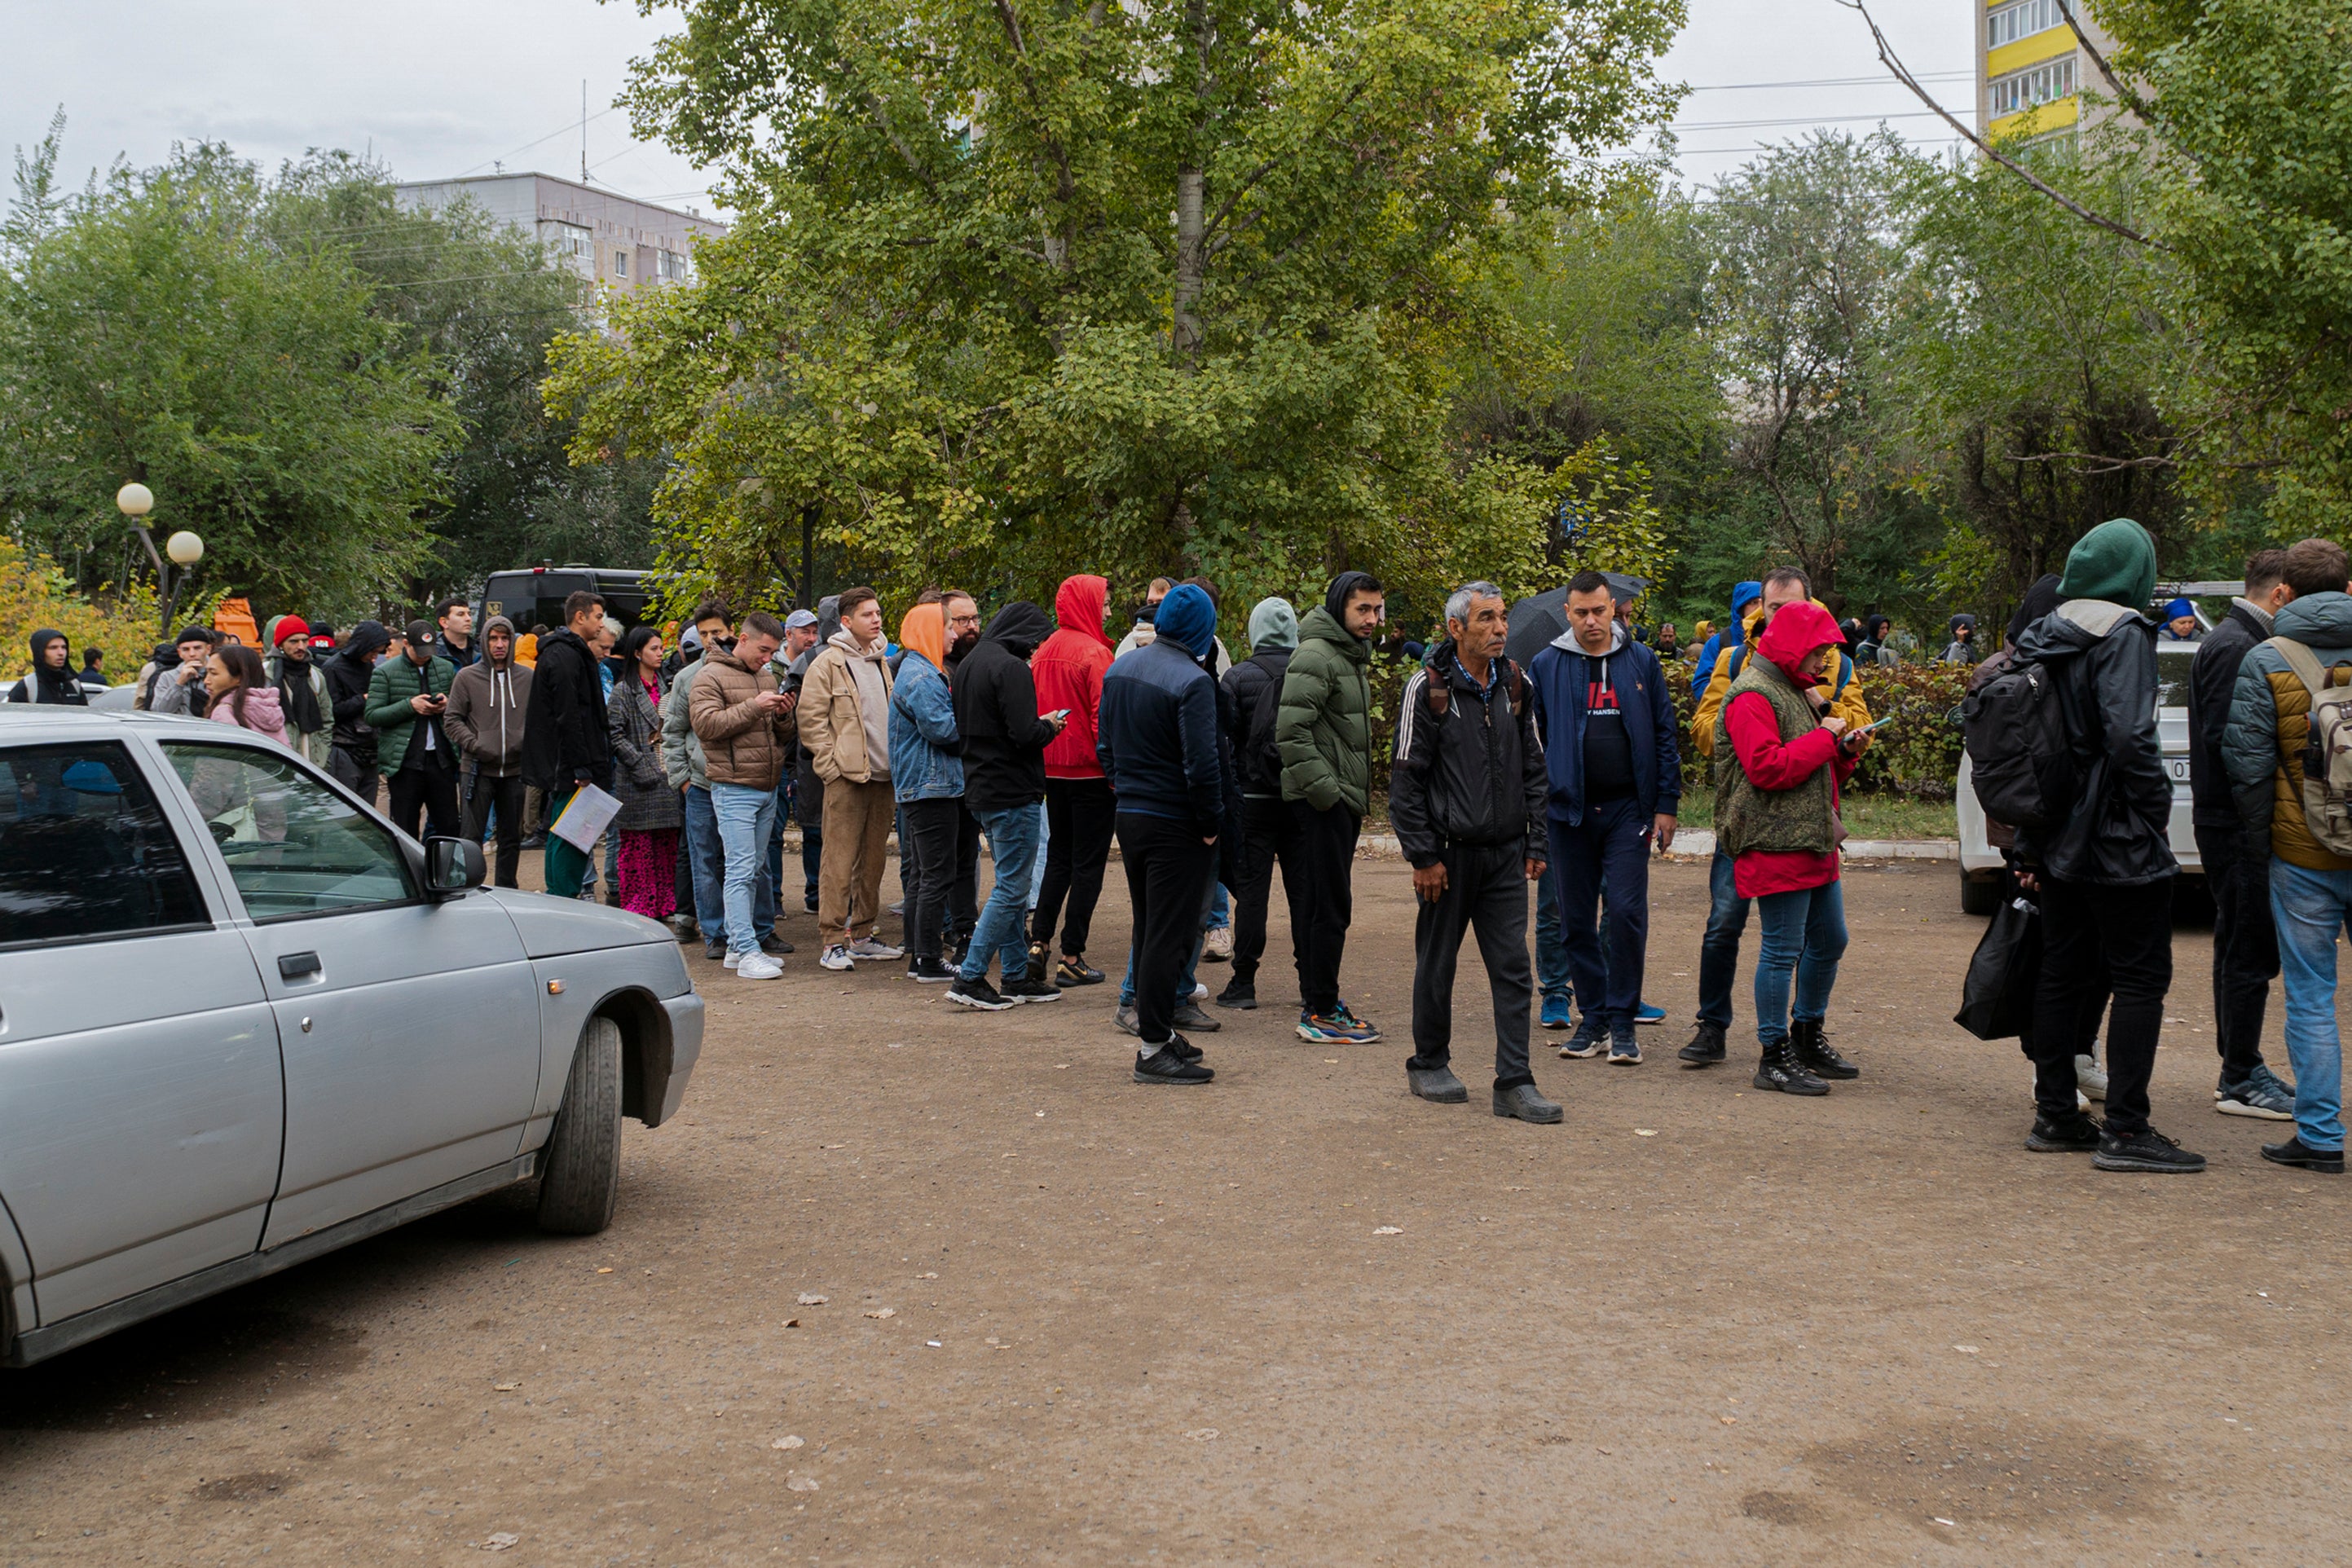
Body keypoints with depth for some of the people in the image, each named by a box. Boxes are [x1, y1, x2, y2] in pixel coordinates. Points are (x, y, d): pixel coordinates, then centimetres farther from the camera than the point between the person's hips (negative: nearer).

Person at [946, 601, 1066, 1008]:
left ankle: (1017, 975, 20)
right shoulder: (1010, 668, -17)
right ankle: (969, 978, -5)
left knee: (1012, 885, 16)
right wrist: (1050, 726, -2)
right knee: (1011, 890, -4)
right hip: (1012, 793, -10)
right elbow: (1025, 735, -24)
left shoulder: (970, 664, 13)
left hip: (981, 791, 10)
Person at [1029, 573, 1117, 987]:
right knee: (1088, 863, 0)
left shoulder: (1045, 651, 7)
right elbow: (1105, 716, -18)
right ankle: (1072, 957, 2)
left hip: (1052, 769, 7)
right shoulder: (1094, 653, -15)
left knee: (1058, 857, 17)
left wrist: (1043, 756, 18)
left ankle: (1039, 942, 10)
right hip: (1090, 772, -7)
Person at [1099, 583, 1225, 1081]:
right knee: (1168, 933, -3)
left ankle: (1154, 1028, 25)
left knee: (1148, 929, 17)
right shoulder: (1192, 681, -18)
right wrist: (1211, 823, -10)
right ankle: (1153, 1048, 0)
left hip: (1129, 816, 8)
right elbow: (1201, 763, -21)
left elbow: (1104, 742, 14)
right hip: (1174, 825, -8)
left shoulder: (1119, 669, 8)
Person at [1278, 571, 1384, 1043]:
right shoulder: (1315, 656, -14)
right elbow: (1291, 731, -22)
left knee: (1317, 902, 14)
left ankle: (1317, 999, 20)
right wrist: (1323, 788, -22)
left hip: (1342, 799, 10)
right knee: (1329, 905, -9)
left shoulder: (1350, 656, 19)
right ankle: (1320, 1013, -6)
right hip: (1321, 803, -10)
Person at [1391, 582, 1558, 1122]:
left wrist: (1534, 844, 8)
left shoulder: (1516, 686, 8)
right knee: (1437, 965, 8)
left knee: (1513, 968, 0)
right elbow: (1406, 779, -7)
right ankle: (1429, 1065, 25)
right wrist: (1422, 855, -11)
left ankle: (1514, 1083, 3)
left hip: (1505, 854, 4)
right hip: (1449, 853, -4)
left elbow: (1532, 769, 14)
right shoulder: (1428, 688, -8)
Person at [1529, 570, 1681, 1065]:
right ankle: (1594, 1017, 17)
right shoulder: (1545, 667, 5)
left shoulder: (1641, 662, 5)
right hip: (1570, 810, 1)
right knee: (1576, 920, 5)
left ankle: (1622, 1021, 3)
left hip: (1628, 809, -1)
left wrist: (1666, 805, 2)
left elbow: (1664, 736, 7)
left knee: (1627, 912, -7)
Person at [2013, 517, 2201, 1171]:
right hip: (2120, 843, -8)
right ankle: (2125, 1129, -1)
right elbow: (2129, 735, -25)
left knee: (2061, 973, 12)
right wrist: (2156, 806, -10)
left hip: (2061, 841, 8)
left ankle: (2055, 1116, 18)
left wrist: (2031, 844, 15)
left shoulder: (2045, 637, 11)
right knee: (2142, 979, -1)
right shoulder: (2122, 634, -14)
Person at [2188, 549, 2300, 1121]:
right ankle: (2242, 1079, 2)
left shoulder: (2244, 643, 17)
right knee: (2251, 951, -5)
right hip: (2235, 823, -11)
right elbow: (2225, 739, -22)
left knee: (2240, 949, 15)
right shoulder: (2233, 647, -15)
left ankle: (2239, 1070, 24)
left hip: (2232, 822, 11)